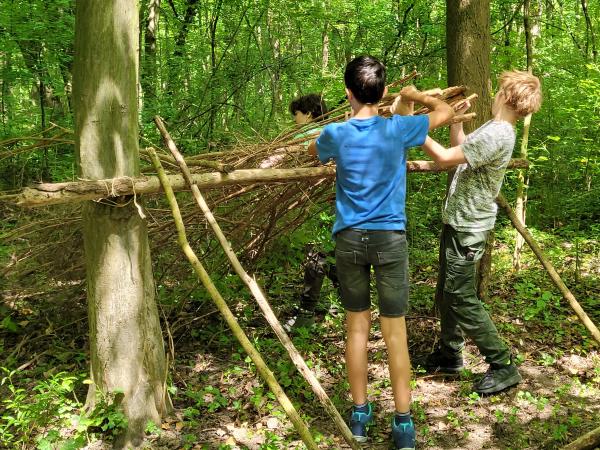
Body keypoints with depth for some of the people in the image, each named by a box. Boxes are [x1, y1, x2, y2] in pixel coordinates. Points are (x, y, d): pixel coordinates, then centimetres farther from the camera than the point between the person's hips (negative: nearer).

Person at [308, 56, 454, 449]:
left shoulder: (335, 134, -3)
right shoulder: (397, 129, -7)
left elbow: (313, 151, 22)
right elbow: (446, 111, 10)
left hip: (349, 238, 2)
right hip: (389, 238, -1)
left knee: (357, 326, 12)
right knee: (395, 332, 3)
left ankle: (360, 414, 21)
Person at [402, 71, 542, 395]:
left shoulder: (497, 134, -22)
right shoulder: (494, 129, 10)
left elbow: (445, 158, -25)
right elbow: (461, 152, 24)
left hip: (468, 228, -10)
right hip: (458, 222, 10)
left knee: (462, 299, -5)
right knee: (446, 292, 18)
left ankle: (503, 366, 5)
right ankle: (449, 353, 33)